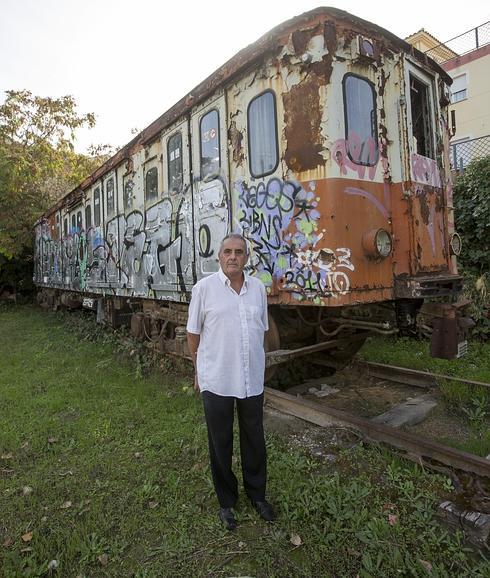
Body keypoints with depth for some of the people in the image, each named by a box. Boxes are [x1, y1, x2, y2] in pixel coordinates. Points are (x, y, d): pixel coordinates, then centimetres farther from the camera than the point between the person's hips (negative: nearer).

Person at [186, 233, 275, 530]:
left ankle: (257, 493, 42)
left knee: (255, 441, 18)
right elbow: (194, 332, -1)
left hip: (252, 379, 3)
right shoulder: (204, 288, -9)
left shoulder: (258, 287, 3)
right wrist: (200, 370, 6)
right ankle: (227, 500, 37)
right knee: (221, 444, 14)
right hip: (217, 380, -3)